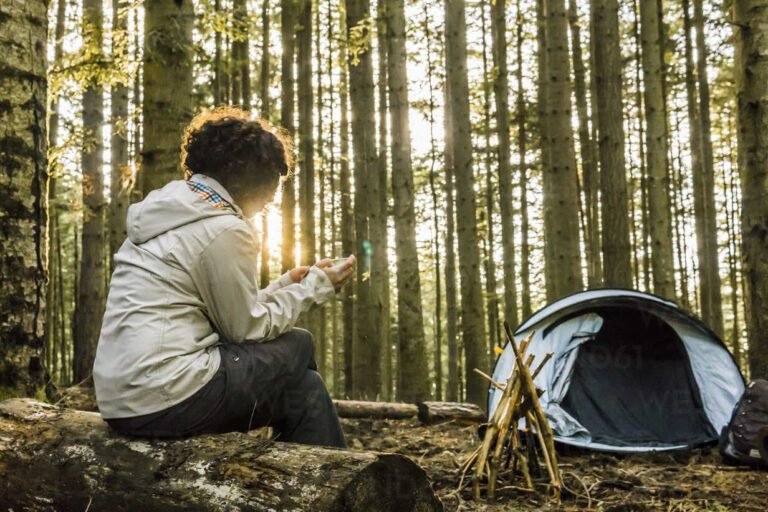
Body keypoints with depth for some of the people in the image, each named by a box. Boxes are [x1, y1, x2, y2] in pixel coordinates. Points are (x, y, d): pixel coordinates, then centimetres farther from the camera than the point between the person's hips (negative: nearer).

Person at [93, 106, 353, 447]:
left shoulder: (170, 208, 15)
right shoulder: (225, 229, -12)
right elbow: (247, 328, -5)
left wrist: (287, 283, 21)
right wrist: (316, 286, 4)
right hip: (164, 397, -9)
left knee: (298, 383, 16)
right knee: (298, 348, 5)